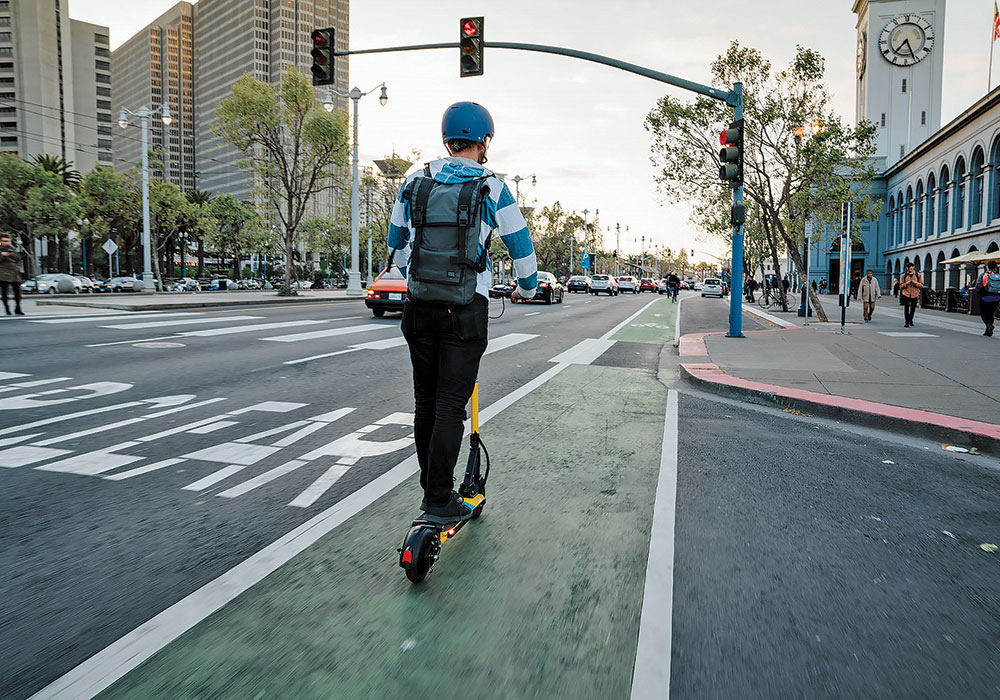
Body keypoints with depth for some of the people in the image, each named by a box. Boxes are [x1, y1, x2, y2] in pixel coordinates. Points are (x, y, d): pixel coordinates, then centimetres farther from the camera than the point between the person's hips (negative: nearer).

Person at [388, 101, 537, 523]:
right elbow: (521, 247, 4)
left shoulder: (415, 182, 8)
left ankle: (432, 485, 26)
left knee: (425, 401, 14)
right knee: (451, 406, -1)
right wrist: (526, 288, 22)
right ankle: (439, 501, 3)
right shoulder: (492, 189, -3)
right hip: (465, 310, -4)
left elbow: (396, 242, 18)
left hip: (419, 305, 4)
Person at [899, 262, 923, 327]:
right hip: (906, 294, -1)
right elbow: (901, 285, 6)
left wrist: (915, 283, -14)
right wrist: (906, 283, -13)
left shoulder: (918, 274, 5)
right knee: (906, 309, -7)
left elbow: (921, 285, 5)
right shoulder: (904, 275, 5)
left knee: (913, 309, 9)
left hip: (915, 294, 1)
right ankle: (906, 322, -1)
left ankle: (910, 320, 31)